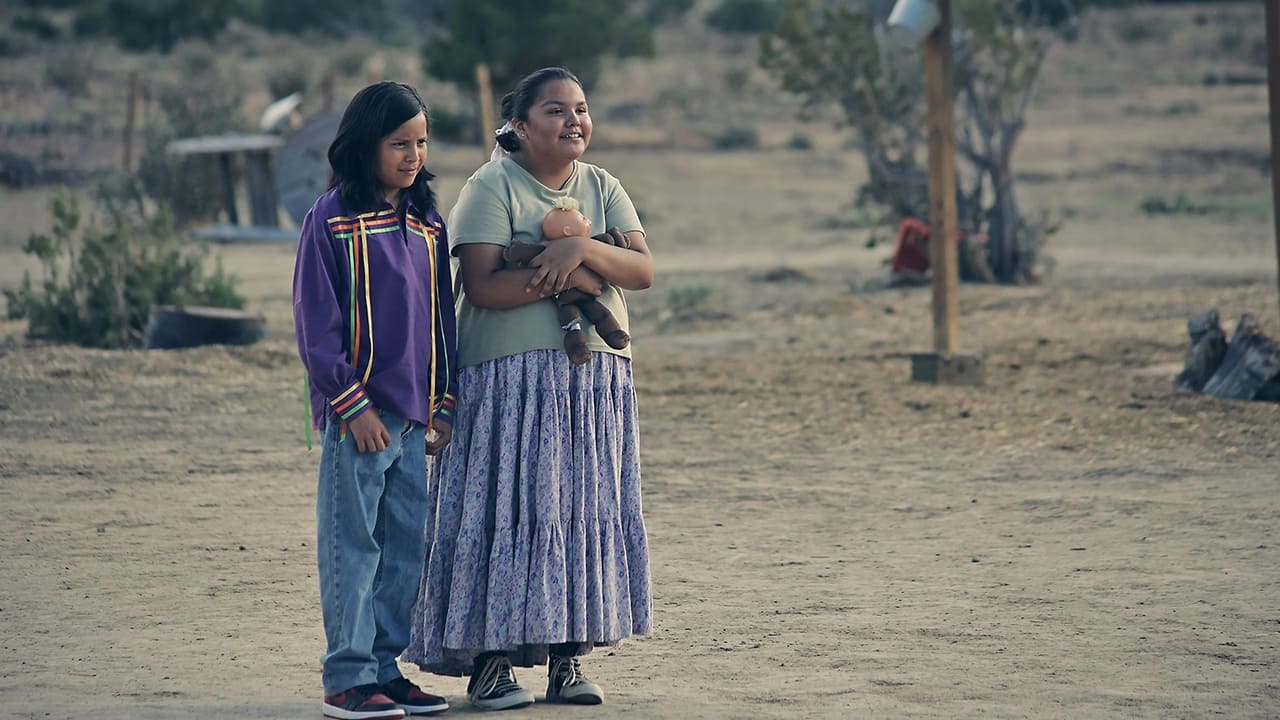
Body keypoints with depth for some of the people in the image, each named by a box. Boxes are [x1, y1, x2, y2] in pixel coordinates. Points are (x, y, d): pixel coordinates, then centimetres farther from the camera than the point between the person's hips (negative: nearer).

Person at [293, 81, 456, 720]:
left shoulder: (426, 223, 12)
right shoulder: (334, 219, -7)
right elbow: (316, 323, -9)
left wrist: (446, 402, 11)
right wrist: (352, 403, -14)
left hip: (414, 415, 6)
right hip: (358, 412, -6)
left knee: (407, 546, 9)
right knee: (353, 546, -2)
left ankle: (385, 667, 17)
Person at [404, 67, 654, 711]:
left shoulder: (603, 188, 13)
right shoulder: (491, 187, -3)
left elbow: (642, 271, 0)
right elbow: (484, 287, -15)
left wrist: (584, 249, -17)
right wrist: (571, 279, -13)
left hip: (595, 379, 5)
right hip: (510, 377, -5)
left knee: (586, 509, 3)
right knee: (509, 509, -7)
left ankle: (569, 655, 9)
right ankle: (490, 660, -4)